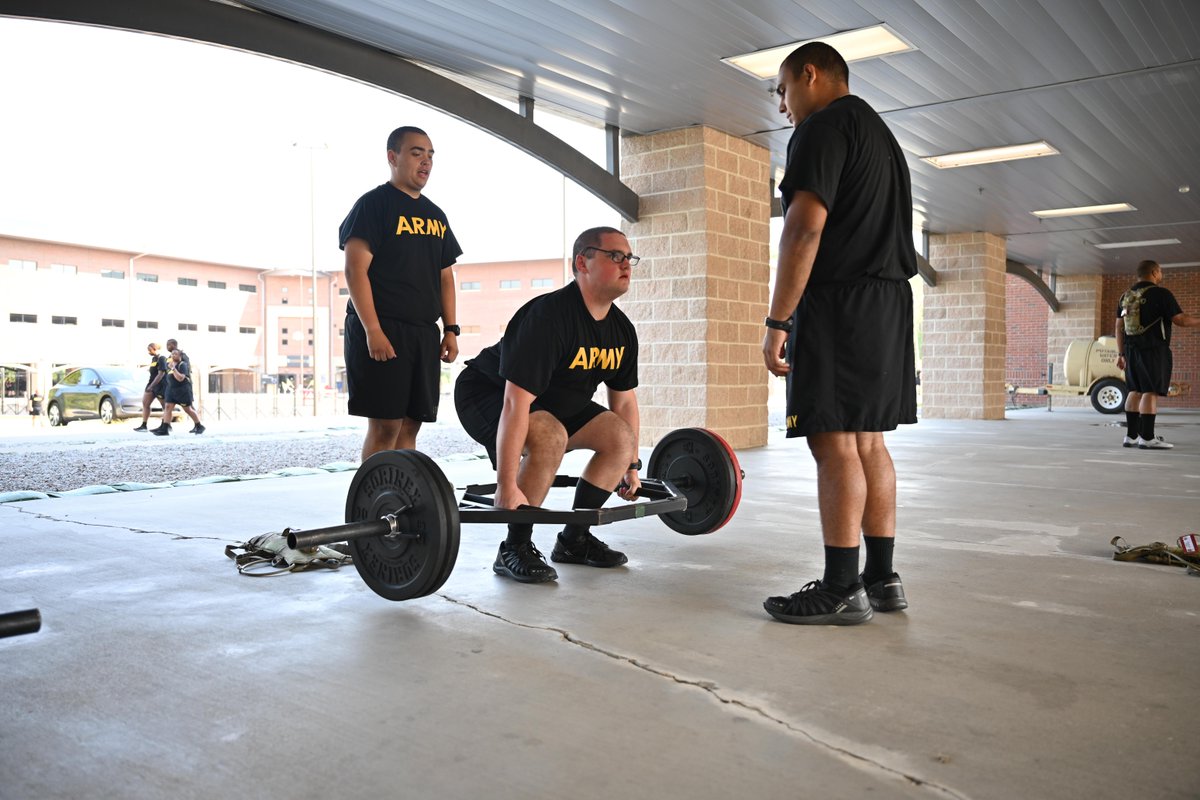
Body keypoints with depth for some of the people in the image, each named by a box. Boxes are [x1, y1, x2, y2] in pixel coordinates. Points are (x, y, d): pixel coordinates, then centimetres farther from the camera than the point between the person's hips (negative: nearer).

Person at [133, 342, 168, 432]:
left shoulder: (161, 358, -14)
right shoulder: (153, 359, 14)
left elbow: (161, 374, -21)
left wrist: (152, 386, -22)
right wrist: (149, 385, 17)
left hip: (160, 385, -10)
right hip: (152, 384, 10)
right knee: (145, 403, 4)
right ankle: (143, 426, 4)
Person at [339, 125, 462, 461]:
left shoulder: (436, 215, 18)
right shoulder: (374, 204, -4)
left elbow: (445, 276, 20)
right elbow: (356, 270, -12)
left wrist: (450, 329, 10)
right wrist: (372, 330, -20)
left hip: (424, 333, 7)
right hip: (381, 331, -7)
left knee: (409, 425, 8)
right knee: (385, 425, -8)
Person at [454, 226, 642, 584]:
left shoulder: (621, 329, -6)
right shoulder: (548, 316, -32)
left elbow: (624, 399, 7)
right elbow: (515, 403, -37)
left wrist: (631, 465, 9)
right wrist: (506, 487, -38)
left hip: (555, 402, 8)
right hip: (487, 395, -8)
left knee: (620, 436, -6)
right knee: (550, 436, -35)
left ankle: (574, 540, 6)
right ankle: (514, 550, -18)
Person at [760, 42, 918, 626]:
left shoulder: (824, 126, -6)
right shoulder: (880, 134, 26)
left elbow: (806, 227, -18)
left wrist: (777, 321, -18)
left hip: (840, 301, -10)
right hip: (890, 300, 10)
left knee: (835, 443, -9)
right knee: (868, 442, 10)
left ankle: (842, 590, -5)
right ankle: (881, 579, 14)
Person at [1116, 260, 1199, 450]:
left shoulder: (1126, 296, 13)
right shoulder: (1160, 293, -8)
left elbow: (1119, 327, 13)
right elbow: (1180, 320, -9)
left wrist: (1121, 353, 16)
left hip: (1132, 349, 7)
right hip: (1153, 349, -7)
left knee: (1135, 391, 10)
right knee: (1151, 392, -8)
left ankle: (1131, 436, 10)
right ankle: (1147, 438, -11)